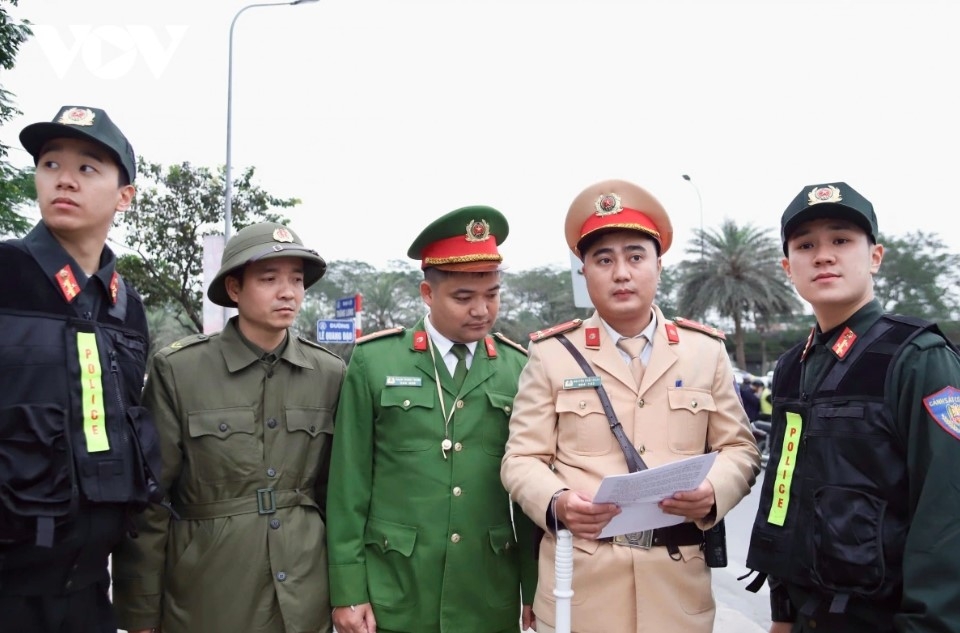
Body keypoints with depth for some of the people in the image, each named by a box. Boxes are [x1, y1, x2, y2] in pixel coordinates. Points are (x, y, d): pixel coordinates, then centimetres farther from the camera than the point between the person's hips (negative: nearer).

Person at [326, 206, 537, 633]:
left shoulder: (520, 369, 1)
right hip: (393, 596, -1)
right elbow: (349, 483, -3)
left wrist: (536, 589, 2)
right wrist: (347, 590, -4)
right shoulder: (373, 361, -4)